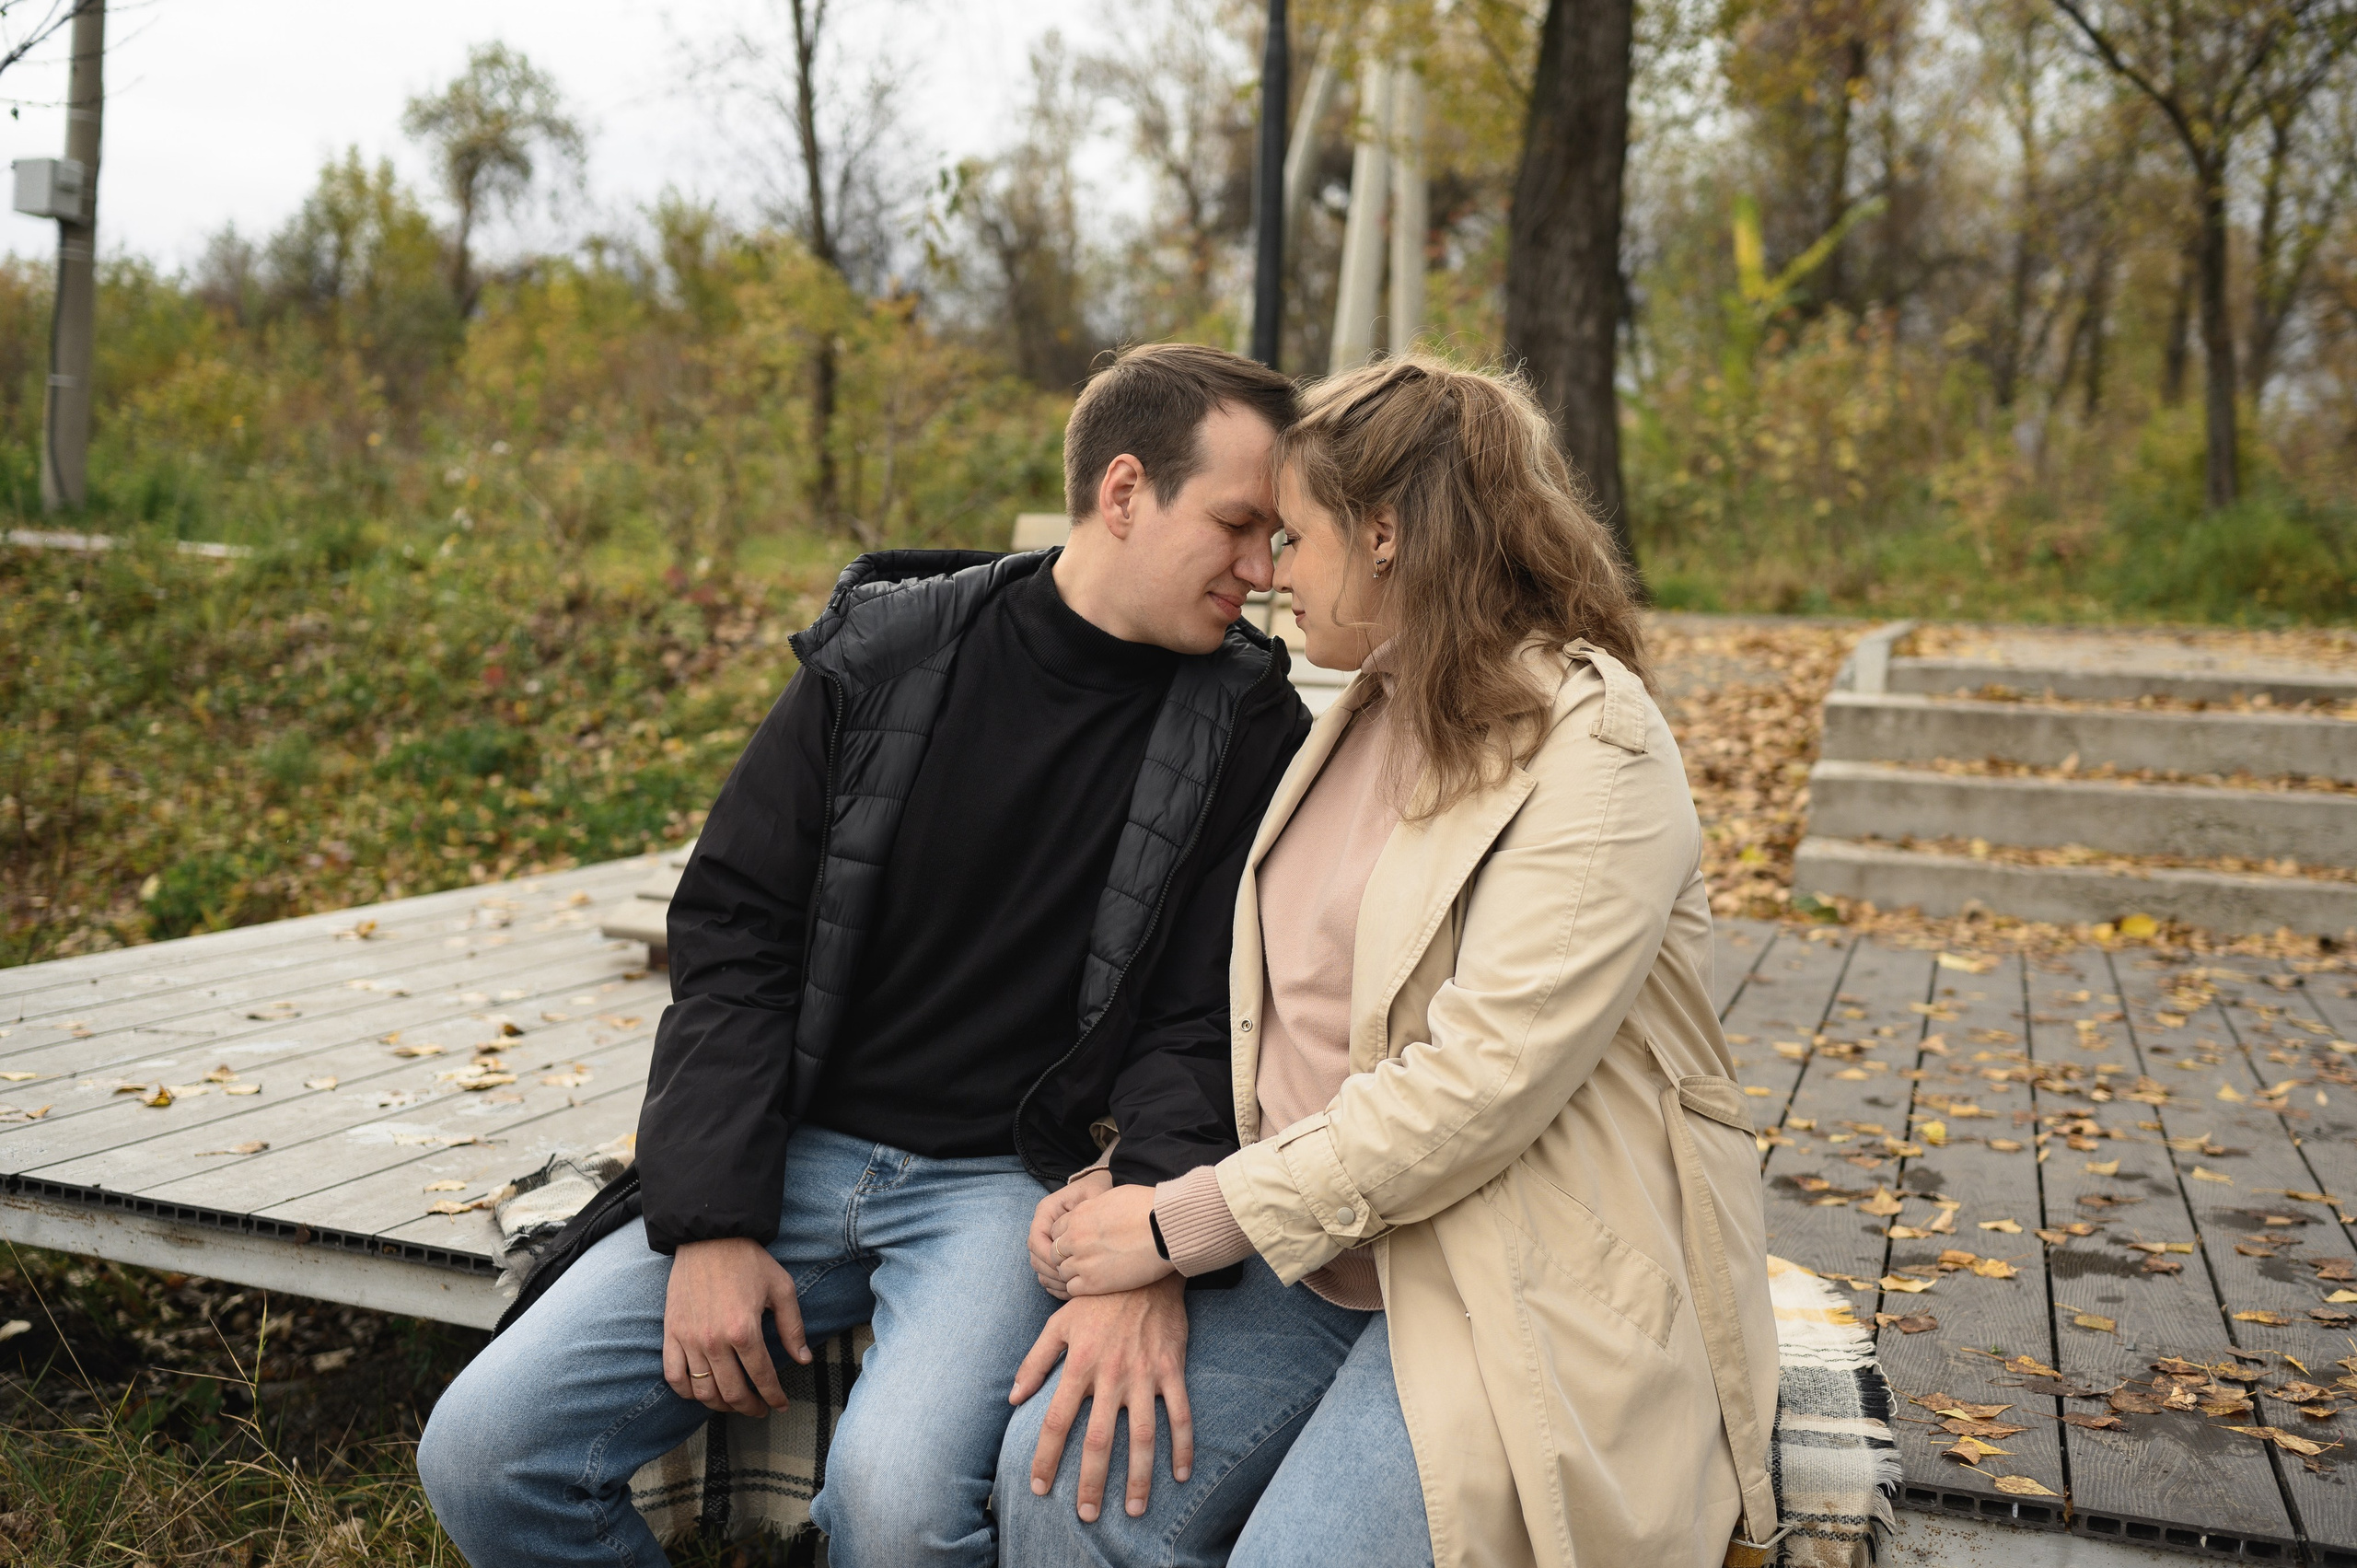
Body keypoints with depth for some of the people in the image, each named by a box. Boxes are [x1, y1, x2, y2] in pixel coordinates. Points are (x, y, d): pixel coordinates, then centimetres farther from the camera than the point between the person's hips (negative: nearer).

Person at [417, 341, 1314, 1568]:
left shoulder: (1246, 732, -3)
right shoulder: (882, 652, 0)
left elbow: (1200, 1025, -6)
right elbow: (732, 928, 0)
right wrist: (712, 1222, -8)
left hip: (1010, 1179, -2)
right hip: (794, 1150, 2)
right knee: (481, 1452, -9)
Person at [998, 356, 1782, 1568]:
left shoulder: (1596, 751, -13)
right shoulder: (1360, 723, 14)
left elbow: (1476, 1081, -22)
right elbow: (1281, 1028, 10)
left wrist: (1186, 1220, -18)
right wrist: (1128, 1192, -6)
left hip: (1524, 1288, -6)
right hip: (1321, 1254, 6)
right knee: (1061, 1471, -13)